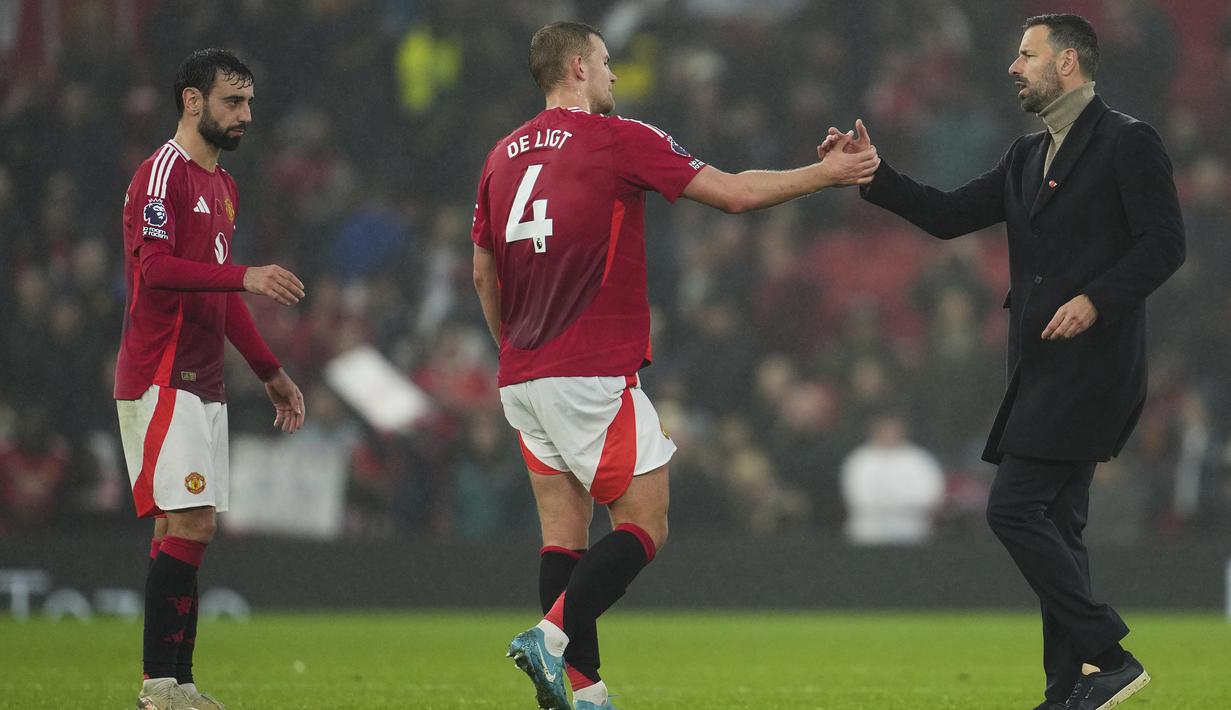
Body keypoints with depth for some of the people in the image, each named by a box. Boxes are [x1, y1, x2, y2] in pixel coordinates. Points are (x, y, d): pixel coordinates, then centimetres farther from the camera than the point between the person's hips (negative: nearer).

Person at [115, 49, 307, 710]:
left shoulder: (222, 186, 20)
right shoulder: (162, 174, -9)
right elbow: (153, 266, -23)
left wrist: (270, 371, 28)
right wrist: (246, 276, -31)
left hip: (202, 383, 9)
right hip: (160, 380, -9)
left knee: (193, 528, 7)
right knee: (186, 524, -14)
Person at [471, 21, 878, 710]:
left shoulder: (503, 156, 12)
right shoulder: (619, 139, -6)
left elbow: (484, 275, 17)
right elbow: (733, 192, -5)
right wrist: (827, 173, 7)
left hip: (524, 380, 7)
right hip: (594, 377, -7)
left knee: (565, 533, 7)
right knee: (645, 526, -2)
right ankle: (552, 634, -20)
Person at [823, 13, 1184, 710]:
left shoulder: (1128, 142, -5)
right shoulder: (1028, 157, 19)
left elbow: (1164, 242, -11)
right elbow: (950, 216, 17)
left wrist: (1097, 300, -21)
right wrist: (873, 175, 8)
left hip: (1091, 359, -9)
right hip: (1044, 367, 9)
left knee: (1015, 508, -15)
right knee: (1054, 524, 7)